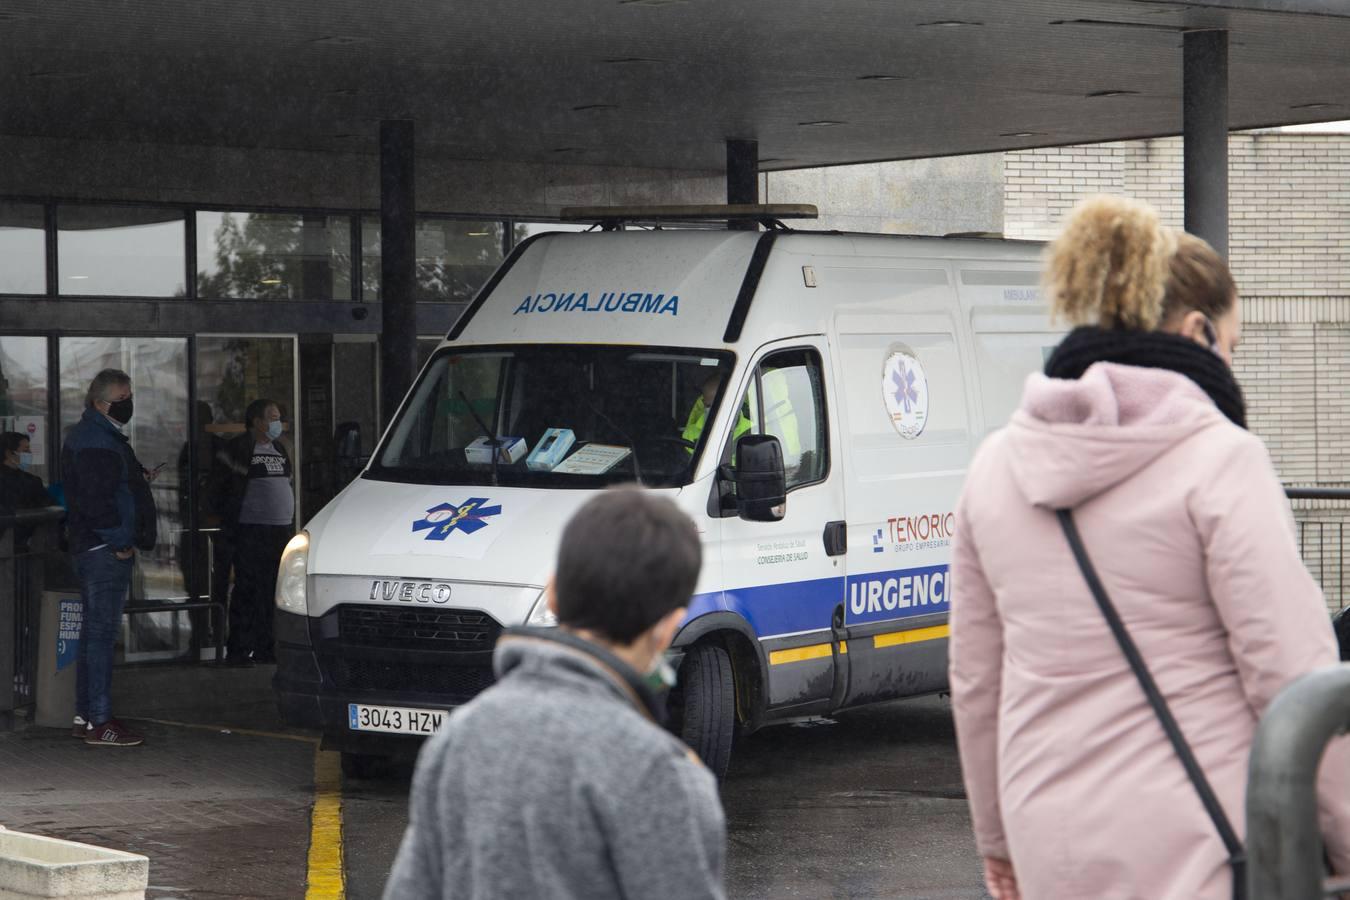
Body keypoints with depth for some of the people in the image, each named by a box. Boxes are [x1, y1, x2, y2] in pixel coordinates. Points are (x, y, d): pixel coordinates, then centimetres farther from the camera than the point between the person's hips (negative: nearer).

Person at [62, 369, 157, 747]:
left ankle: (85, 716, 19)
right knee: (101, 633, -10)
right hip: (105, 549, -11)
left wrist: (137, 478, 15)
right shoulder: (95, 441, -15)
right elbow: (97, 499, -22)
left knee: (94, 632, 14)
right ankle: (98, 722, -10)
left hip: (98, 549, 11)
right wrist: (119, 542, -18)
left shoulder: (102, 436, 20)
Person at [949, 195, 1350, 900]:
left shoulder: (996, 466, 10)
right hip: (1195, 844, -6)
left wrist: (997, 837, 25)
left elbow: (974, 678, 15)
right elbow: (1293, 672, -13)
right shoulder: (1218, 458, -9)